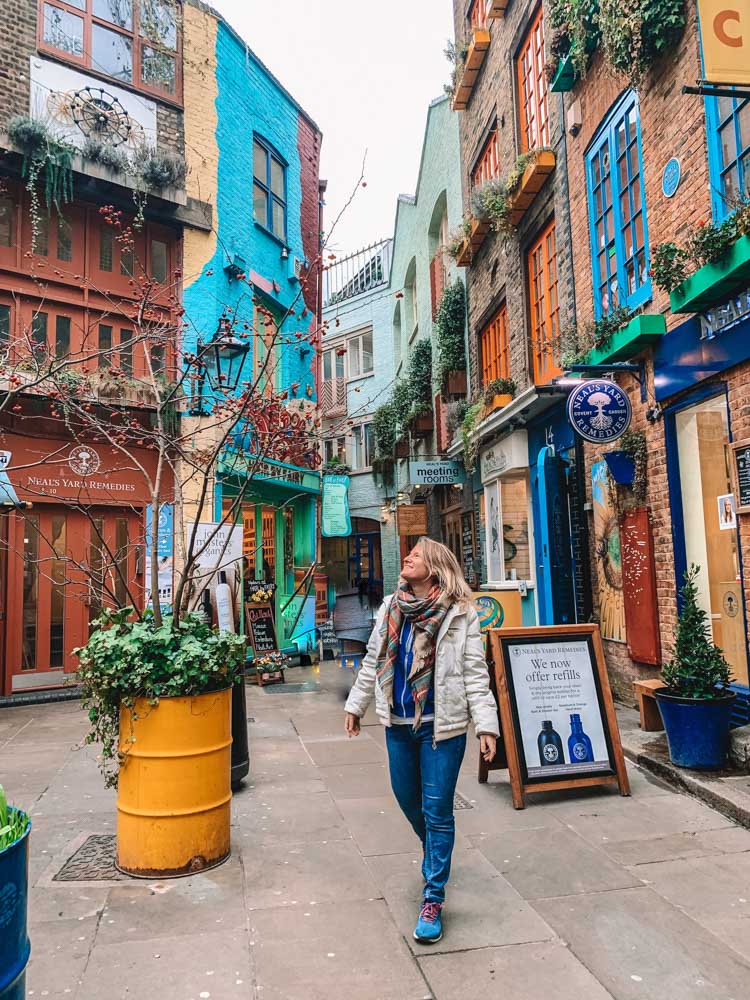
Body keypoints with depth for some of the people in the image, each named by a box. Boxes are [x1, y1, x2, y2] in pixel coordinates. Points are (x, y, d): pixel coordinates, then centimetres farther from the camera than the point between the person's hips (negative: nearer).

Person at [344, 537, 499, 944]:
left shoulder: (460, 614, -10)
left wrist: (485, 723, -13)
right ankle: (435, 855, 47)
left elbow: (475, 673, -9)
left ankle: (433, 899, 14)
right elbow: (373, 661, 14)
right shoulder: (390, 608, 4)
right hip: (398, 723, 5)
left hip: (442, 726, -5)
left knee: (437, 810, 0)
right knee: (408, 800, 19)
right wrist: (356, 705, 18)